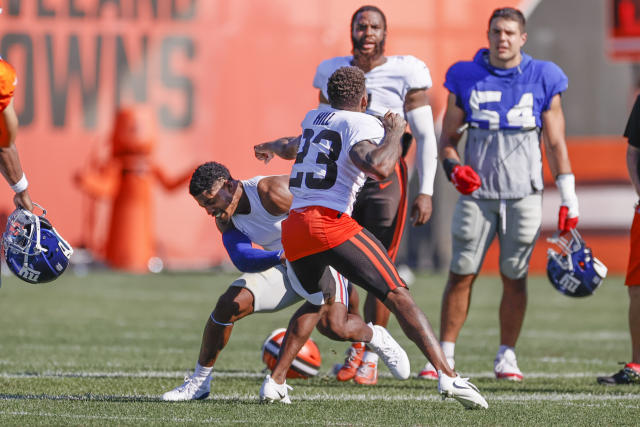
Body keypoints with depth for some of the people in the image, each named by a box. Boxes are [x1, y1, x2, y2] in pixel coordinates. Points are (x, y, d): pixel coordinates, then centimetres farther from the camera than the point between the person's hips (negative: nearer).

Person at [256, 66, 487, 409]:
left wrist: (271, 148, 72)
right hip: (329, 222, -7)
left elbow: (292, 148, 48)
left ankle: (275, 381, 21)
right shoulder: (363, 124, 1)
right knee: (397, 296, -7)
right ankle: (447, 376, -19)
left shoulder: (313, 118, 23)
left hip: (292, 228, 7)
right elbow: (378, 167, -20)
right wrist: (394, 133, -1)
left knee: (317, 301, 31)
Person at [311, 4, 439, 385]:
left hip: (385, 180, -3)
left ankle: (372, 357, 5)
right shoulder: (333, 73, 8)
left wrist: (426, 192, -8)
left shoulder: (405, 74, -4)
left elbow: (425, 137, -2)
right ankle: (355, 348, 15)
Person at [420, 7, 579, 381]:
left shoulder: (541, 80, 2)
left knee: (515, 278, 2)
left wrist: (568, 197, 1)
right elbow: (448, 138, 9)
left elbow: (556, 144, 5)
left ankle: (507, 355, 12)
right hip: (477, 192, 0)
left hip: (524, 195, 0)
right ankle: (444, 355, 3)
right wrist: (453, 167, -12)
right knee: (461, 275, -3)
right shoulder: (466, 79, 3)